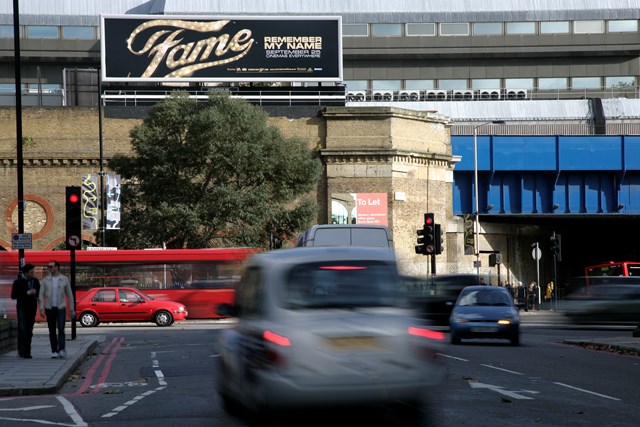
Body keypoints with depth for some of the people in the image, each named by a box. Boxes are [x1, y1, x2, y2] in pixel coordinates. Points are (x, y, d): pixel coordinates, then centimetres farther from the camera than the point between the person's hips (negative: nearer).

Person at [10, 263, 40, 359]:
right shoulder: (18, 282, -3)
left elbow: (39, 292, 19)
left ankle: (27, 352, 7)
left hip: (32, 308, 4)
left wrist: (35, 293, -6)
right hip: (22, 308, -4)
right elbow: (13, 295, -8)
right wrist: (26, 293, -18)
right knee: (22, 329, -13)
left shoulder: (35, 281, 8)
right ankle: (22, 351, -15)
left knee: (29, 331, 3)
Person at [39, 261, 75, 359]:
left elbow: (69, 295, 6)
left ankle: (62, 350, -21)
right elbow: (41, 295, 0)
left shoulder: (64, 280, 1)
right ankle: (54, 352, 10)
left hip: (61, 308, -2)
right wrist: (41, 308, -11)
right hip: (49, 309, 2)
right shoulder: (45, 280, 3)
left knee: (61, 329, -16)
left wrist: (72, 310, 4)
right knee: (52, 331, 3)